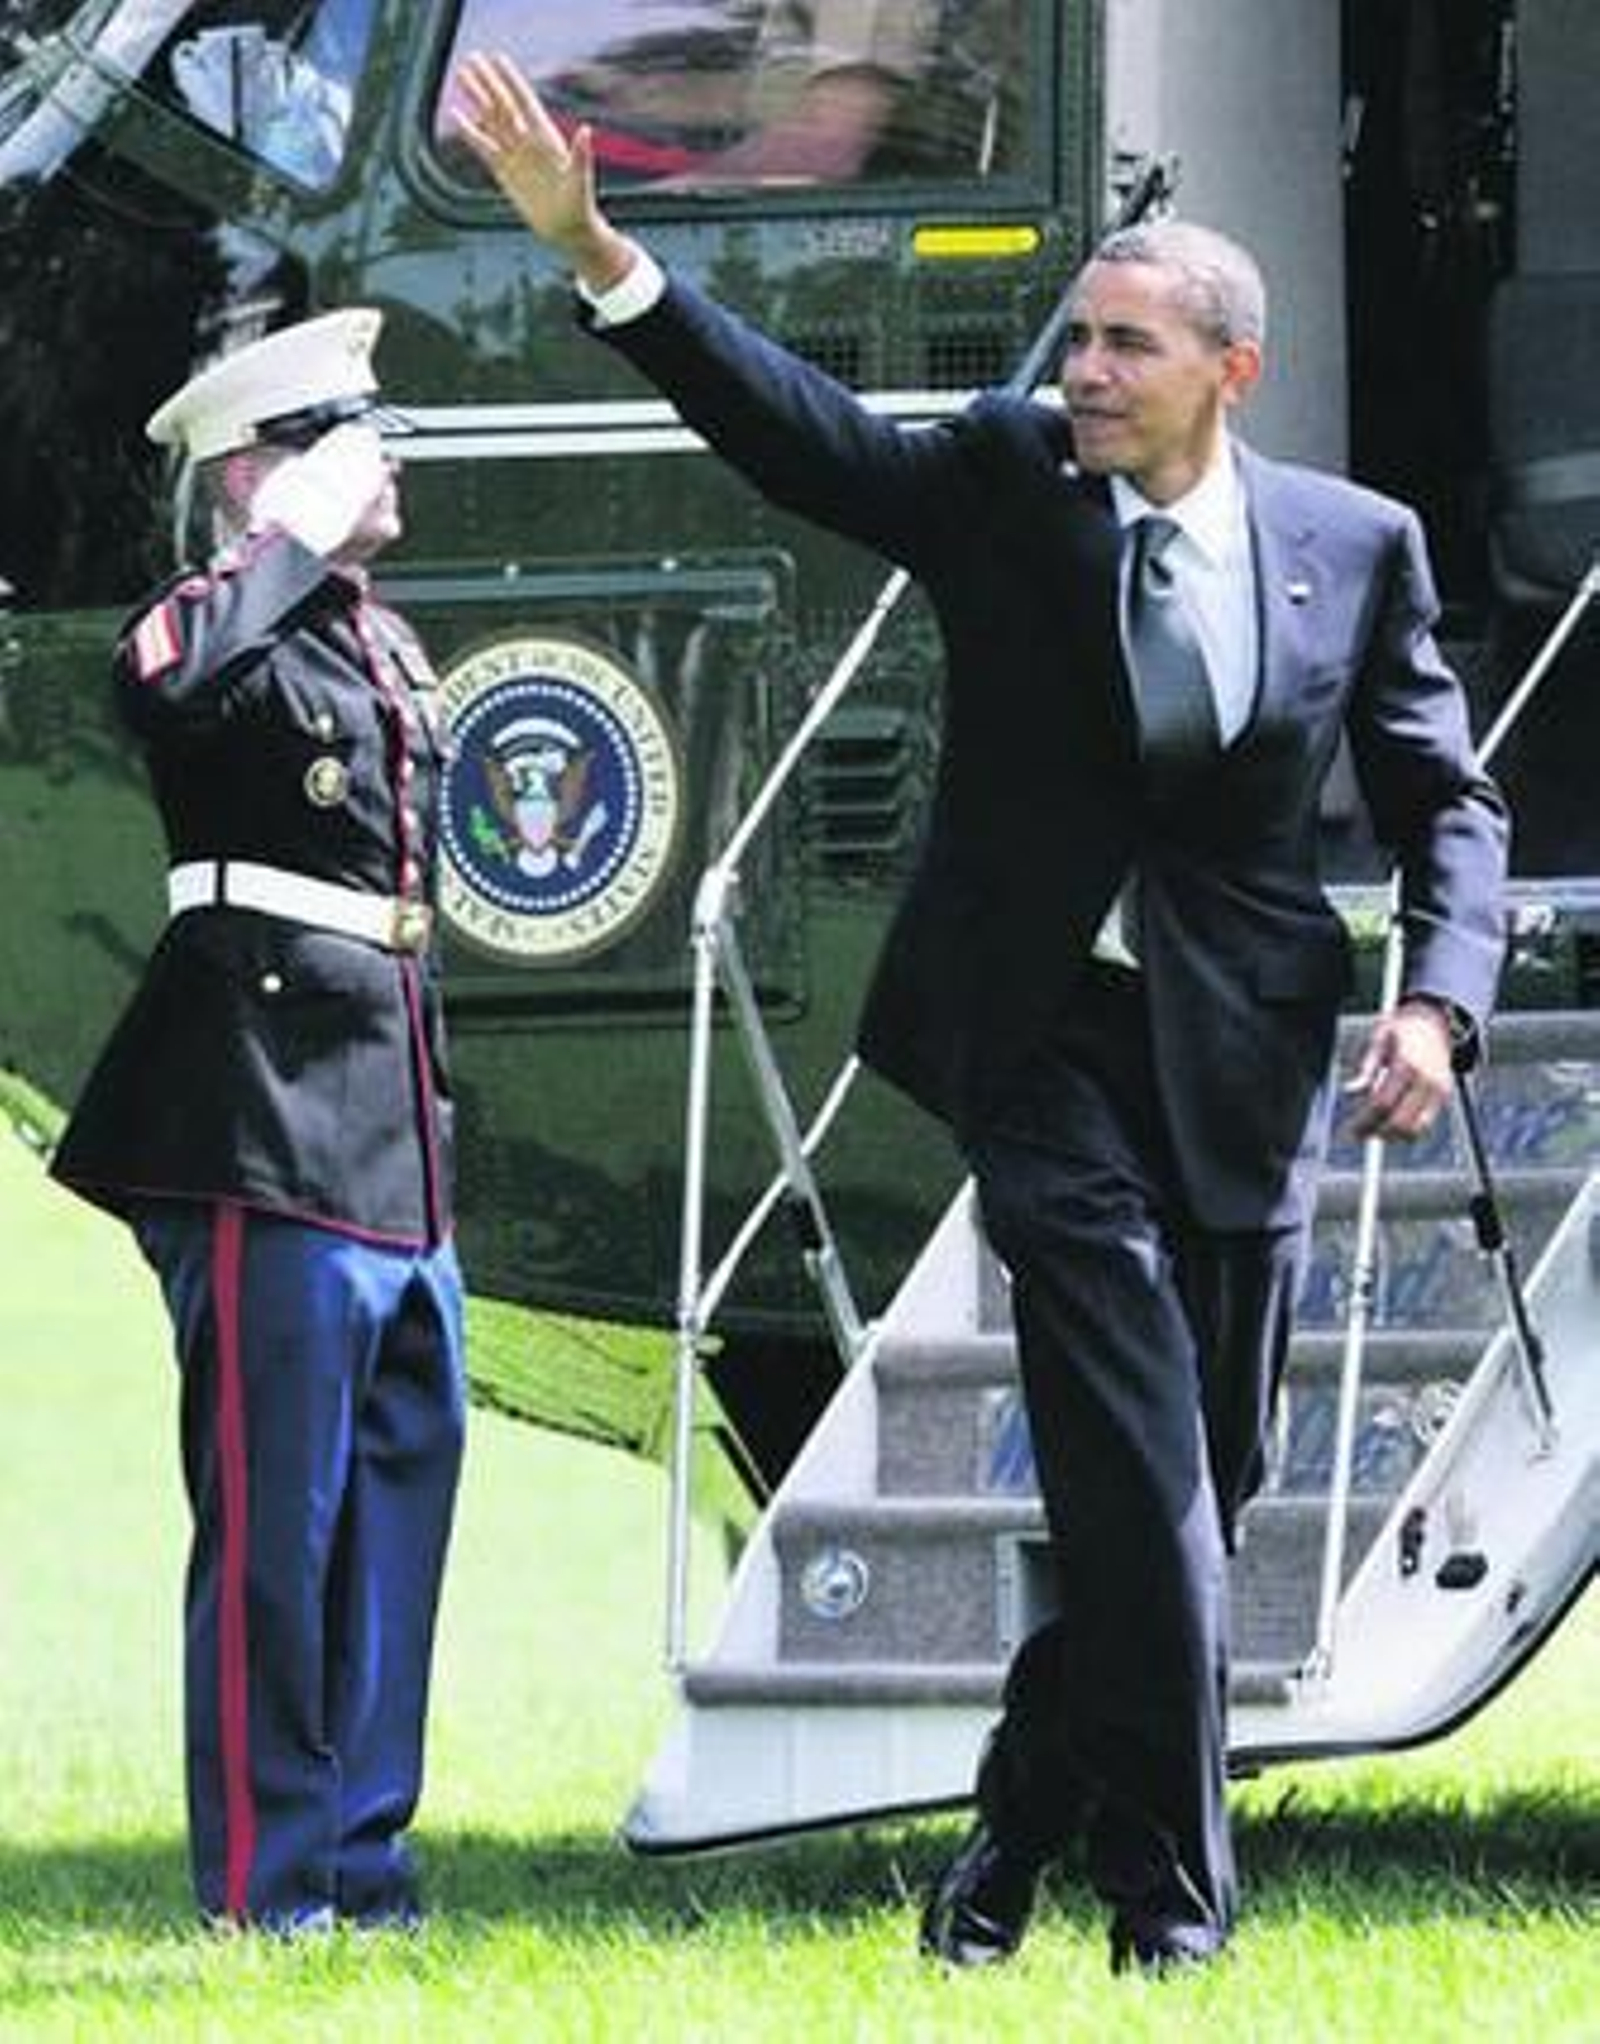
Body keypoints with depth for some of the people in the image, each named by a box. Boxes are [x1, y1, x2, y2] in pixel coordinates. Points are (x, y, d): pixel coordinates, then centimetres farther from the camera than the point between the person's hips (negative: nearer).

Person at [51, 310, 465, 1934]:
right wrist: (298, 541, -22)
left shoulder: (382, 645, 19)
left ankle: (362, 1865, 18)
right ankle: (265, 1893, -3)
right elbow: (158, 683, -35)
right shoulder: (230, 630, -8)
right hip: (269, 1145, -9)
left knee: (397, 1509, 11)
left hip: (397, 1162, 9)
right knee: (275, 1524, -6)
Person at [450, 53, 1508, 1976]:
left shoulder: (1354, 548, 2)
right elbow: (791, 425, -13)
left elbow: (1447, 802, 9)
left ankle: (1014, 1836, 26)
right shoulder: (1005, 482, -1)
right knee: (1141, 1483, -13)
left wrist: (1438, 1002, -8)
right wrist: (593, 251, -26)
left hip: (1244, 1068, 3)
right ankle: (1169, 1893, -5)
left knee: (1192, 1495, 7)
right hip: (1049, 1047, -2)